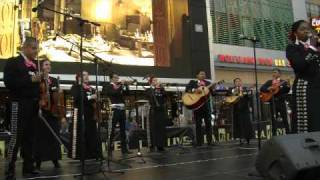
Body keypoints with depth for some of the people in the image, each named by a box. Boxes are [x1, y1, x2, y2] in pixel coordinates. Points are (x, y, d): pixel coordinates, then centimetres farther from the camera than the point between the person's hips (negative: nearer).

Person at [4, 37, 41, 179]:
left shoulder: (34, 65, 17)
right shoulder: (13, 62, -2)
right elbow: (8, 82, -15)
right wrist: (30, 79, -20)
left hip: (33, 105, 7)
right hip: (19, 104, -7)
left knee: (30, 137, 9)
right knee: (16, 137, -5)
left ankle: (28, 167, 17)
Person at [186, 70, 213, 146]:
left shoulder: (208, 83, 15)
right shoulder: (192, 82, 9)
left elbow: (213, 93, 7)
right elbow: (187, 89, -6)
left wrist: (213, 88, -13)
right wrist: (195, 90, -20)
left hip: (206, 104, 2)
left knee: (208, 123, 0)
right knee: (198, 124, 2)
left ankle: (210, 141, 5)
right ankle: (199, 142, 7)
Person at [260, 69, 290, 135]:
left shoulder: (284, 82, 8)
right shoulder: (269, 82, 12)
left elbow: (287, 90, -5)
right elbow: (261, 88, 3)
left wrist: (287, 86, -25)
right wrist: (268, 89, -14)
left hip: (281, 102, -1)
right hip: (272, 102, 2)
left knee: (285, 118, 0)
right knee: (273, 119, 4)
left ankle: (288, 133, 6)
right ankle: (274, 134, 10)